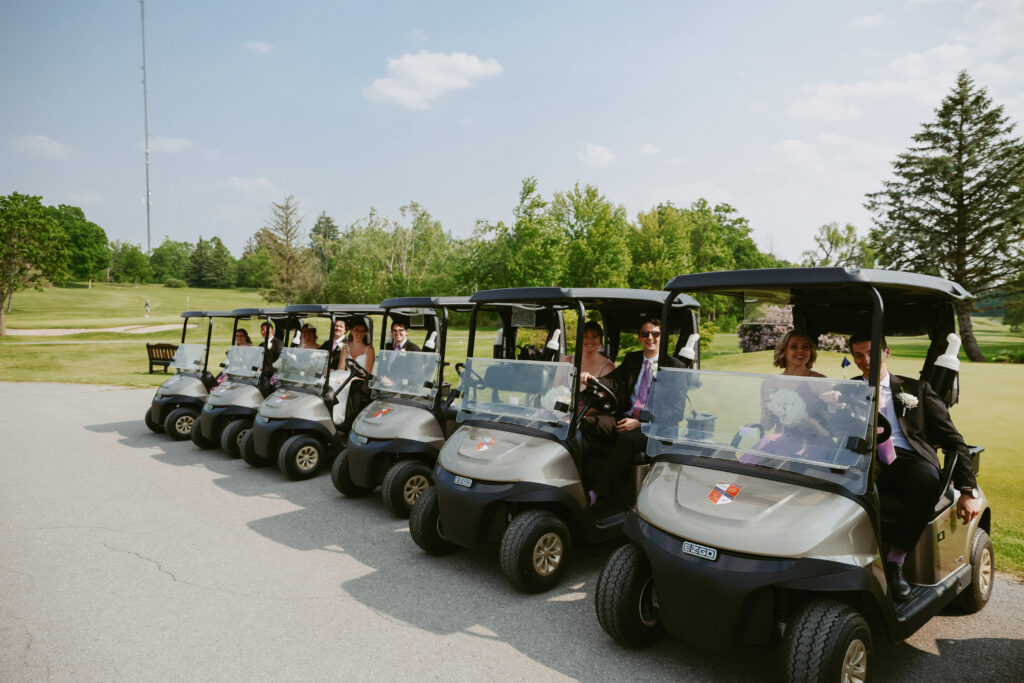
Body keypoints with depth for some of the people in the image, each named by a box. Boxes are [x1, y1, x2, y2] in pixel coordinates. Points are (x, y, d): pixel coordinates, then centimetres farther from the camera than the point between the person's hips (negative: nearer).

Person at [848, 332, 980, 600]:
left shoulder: (916, 389, 18)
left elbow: (952, 439, 10)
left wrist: (968, 490, -4)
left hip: (910, 461, 0)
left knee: (926, 481, -37)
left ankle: (896, 561, -18)